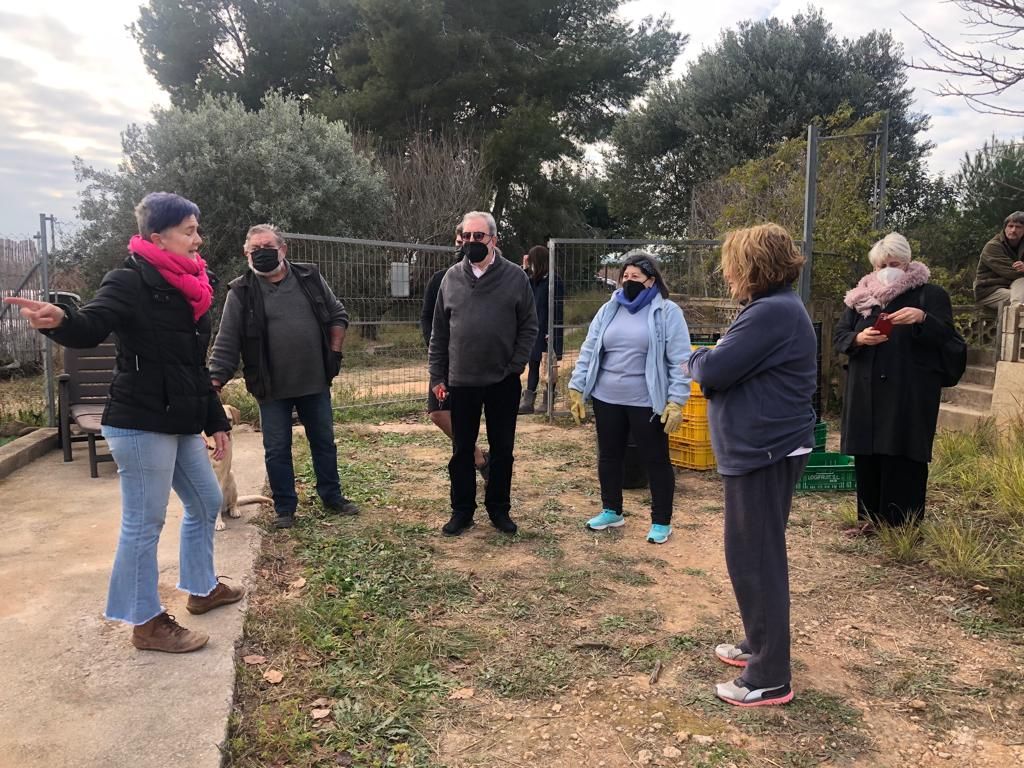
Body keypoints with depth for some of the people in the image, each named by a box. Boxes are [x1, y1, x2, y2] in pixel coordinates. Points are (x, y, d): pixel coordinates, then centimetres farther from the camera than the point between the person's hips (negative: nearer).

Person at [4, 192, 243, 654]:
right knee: (144, 521, -1)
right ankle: (146, 623, 12)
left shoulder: (187, 291, 13)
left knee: (205, 502, 18)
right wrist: (61, 320, -53)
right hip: (140, 424, -9)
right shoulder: (129, 282, -12)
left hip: (180, 423, 9)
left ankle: (201, 589, 36)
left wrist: (215, 422, 17)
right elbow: (91, 328, -29)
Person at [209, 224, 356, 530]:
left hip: (315, 382, 2)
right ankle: (284, 508, 23)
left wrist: (335, 352, -1)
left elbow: (338, 315, 10)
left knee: (324, 442, 15)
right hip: (272, 389, -2)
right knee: (277, 450, 7)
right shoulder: (241, 292, -5)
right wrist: (214, 383, -13)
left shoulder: (310, 278, 1)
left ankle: (332, 496, 32)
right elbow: (226, 343, -6)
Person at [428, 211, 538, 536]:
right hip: (461, 381, 2)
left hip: (503, 381, -1)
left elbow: (529, 326, 0)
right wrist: (437, 375, 3)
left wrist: (516, 365, -9)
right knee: (461, 450, 9)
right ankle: (462, 509, 23)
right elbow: (439, 331, 7)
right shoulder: (452, 277, 4)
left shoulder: (515, 276, -2)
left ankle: (499, 508, 25)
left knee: (502, 449, 10)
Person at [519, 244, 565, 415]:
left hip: (548, 330, -8)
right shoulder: (534, 279, 10)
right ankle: (528, 400, 14)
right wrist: (525, 269, 2)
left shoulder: (554, 281, -14)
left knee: (551, 365, 3)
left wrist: (553, 332, -19)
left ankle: (547, 401, 11)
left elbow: (557, 309, -16)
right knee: (533, 363, 10)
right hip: (535, 329, 8)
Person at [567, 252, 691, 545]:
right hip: (607, 399, 5)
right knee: (608, 456, 16)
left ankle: (661, 521, 21)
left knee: (656, 460, 7)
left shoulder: (668, 312, -6)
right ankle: (611, 511, 34)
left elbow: (680, 361, -9)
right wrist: (576, 388, 3)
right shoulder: (609, 310, 7)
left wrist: (676, 401, -15)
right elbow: (588, 351, 8)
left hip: (647, 402, -5)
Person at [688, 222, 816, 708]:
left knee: (755, 560, -2)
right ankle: (759, 645, 36)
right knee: (754, 556, 20)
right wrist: (712, 359, -3)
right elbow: (738, 367, 14)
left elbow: (713, 371, -22)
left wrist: (696, 358, -1)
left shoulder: (772, 313, -21)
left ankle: (769, 679, 10)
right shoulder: (774, 308, 15)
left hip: (764, 452, -11)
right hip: (763, 448, 11)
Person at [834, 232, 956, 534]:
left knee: (904, 456, -4)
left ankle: (904, 523, 5)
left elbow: (946, 335, -8)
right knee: (866, 455, 5)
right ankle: (870, 517, 16)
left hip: (909, 394, -4)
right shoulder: (860, 297, 13)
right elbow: (840, 336, 8)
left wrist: (922, 319, -27)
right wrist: (859, 338, -15)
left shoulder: (930, 294, 2)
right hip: (865, 392, 4)